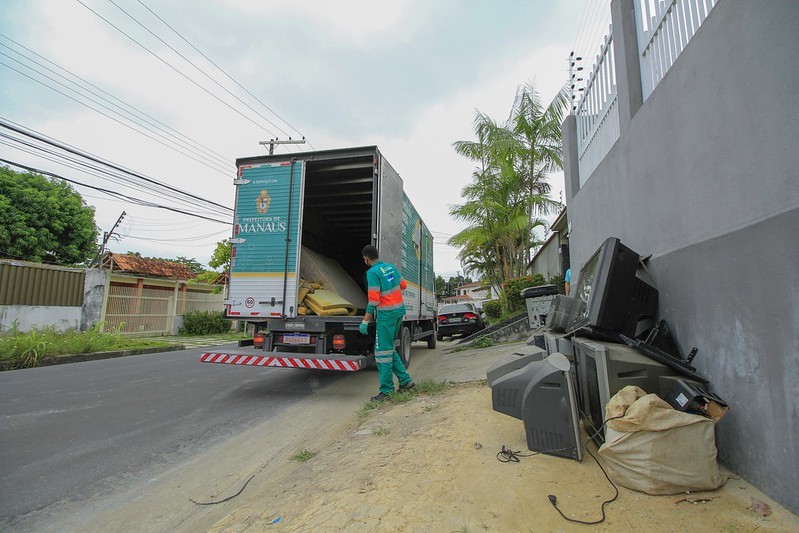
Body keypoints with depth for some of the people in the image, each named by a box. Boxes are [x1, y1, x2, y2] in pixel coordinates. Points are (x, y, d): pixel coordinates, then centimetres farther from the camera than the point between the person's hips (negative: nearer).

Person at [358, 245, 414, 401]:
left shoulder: (372, 272, -14)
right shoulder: (391, 267, 8)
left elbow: (373, 300, -19)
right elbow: (403, 285, 20)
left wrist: (365, 322, -15)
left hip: (386, 315, -8)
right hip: (399, 310, 8)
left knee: (383, 351, 0)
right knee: (389, 348, 18)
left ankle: (386, 391, 5)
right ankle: (405, 380, 19)